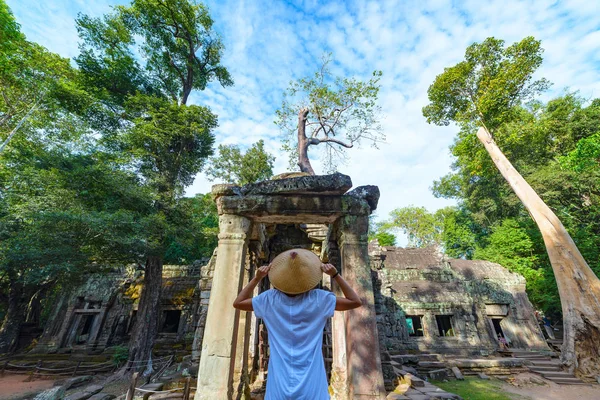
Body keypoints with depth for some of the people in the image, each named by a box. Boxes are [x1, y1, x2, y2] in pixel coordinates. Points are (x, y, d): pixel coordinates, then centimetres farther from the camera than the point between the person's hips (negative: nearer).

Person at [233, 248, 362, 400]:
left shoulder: (270, 299, -11)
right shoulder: (319, 299, -14)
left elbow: (237, 303, 4)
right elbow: (356, 302, -4)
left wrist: (257, 278, -2)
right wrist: (335, 275, -8)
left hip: (280, 384, 1)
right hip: (311, 382, 0)